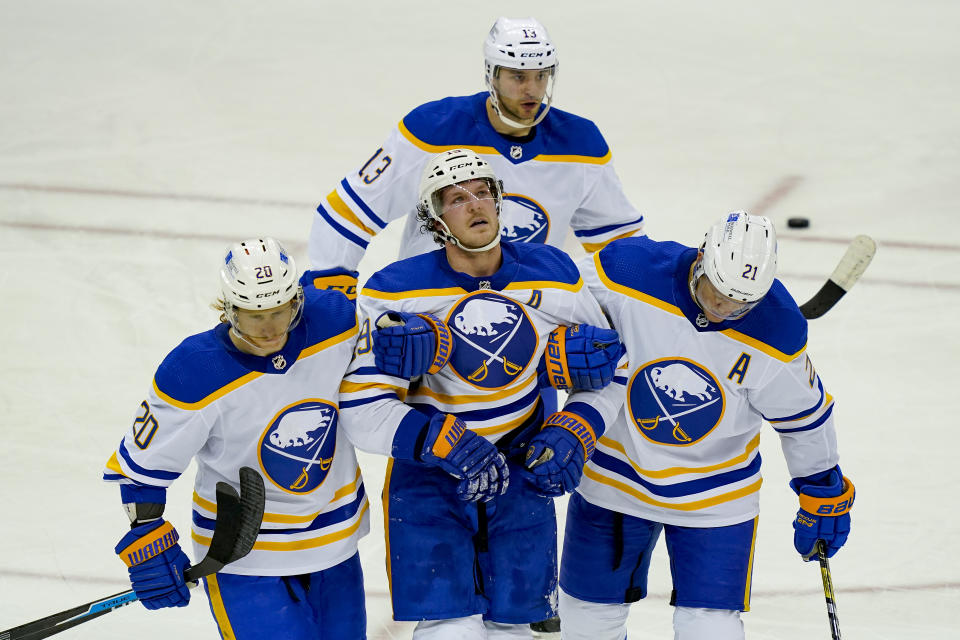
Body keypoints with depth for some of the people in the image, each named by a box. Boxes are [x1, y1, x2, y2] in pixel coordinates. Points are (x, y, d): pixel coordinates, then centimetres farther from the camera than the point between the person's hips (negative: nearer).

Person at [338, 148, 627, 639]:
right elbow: (362, 404, -18)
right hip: (427, 476, -3)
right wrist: (444, 442, -29)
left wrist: (572, 434, -13)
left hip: (520, 470, 3)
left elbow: (607, 373, 4)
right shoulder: (397, 294, -15)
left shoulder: (554, 277, -7)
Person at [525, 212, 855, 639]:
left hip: (715, 496, -1)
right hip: (615, 473, 1)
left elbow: (804, 415, -4)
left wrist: (824, 491, 5)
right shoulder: (625, 272, -25)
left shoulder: (777, 334, -21)